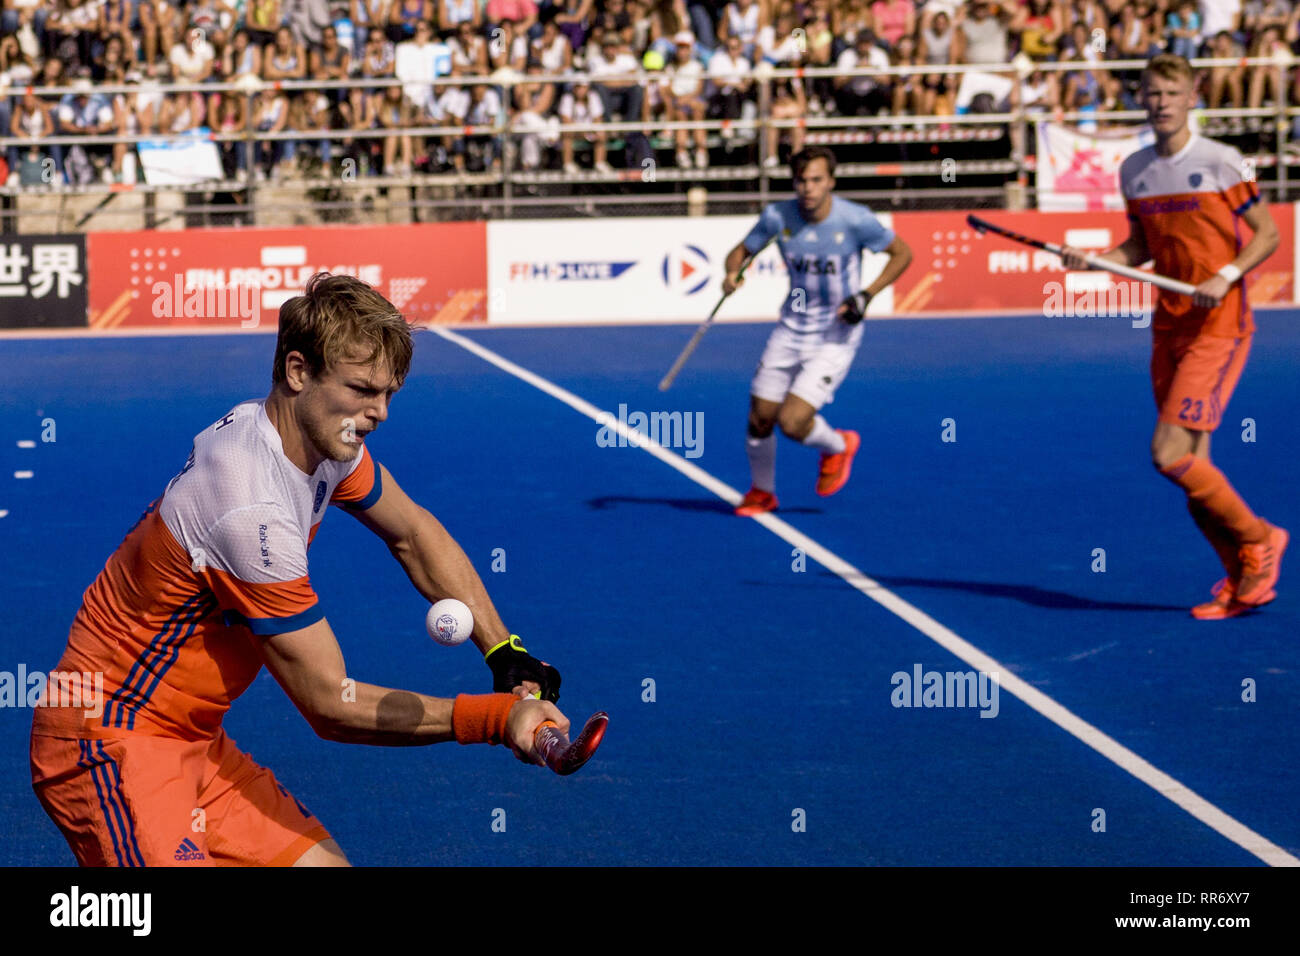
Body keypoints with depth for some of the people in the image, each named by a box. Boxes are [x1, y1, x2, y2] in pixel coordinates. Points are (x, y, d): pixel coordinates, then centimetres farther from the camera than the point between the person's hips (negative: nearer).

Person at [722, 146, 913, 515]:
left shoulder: (855, 220, -18)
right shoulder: (778, 216, -9)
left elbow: (902, 253, -5)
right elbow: (742, 250, 7)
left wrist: (866, 295, -16)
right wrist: (733, 274, -17)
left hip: (836, 337, -4)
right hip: (791, 329, 4)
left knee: (792, 422, -17)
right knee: (760, 418, 5)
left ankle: (838, 446, 18)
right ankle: (762, 492, 33)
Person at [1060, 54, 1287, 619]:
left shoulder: (1220, 162, -8)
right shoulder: (1134, 171, 9)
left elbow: (1267, 234, -4)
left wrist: (1225, 277, -18)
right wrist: (1093, 261, 1)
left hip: (1219, 327, -6)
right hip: (1168, 328, 6)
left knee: (1170, 454, -16)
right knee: (1191, 465, 4)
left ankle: (1257, 539, 4)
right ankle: (1245, 581, 16)